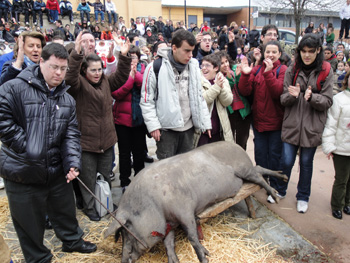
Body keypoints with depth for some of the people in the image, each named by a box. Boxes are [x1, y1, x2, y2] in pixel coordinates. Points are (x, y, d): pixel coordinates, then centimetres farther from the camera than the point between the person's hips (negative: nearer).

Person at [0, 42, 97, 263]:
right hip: (22, 172, -4)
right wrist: (25, 146, -17)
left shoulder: (67, 99, 5)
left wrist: (73, 162, -12)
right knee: (30, 222, 14)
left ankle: (72, 240, 50)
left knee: (66, 209, 23)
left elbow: (71, 134, 1)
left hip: (56, 170, 5)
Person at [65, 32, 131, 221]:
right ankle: (89, 207, 29)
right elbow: (70, 77, -28)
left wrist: (123, 56, -10)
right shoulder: (79, 84, -9)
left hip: (107, 139, 5)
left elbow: (121, 77, 2)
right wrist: (77, 53, -40)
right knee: (88, 178, 10)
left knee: (106, 176, 20)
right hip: (86, 141, -5)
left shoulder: (106, 82, 8)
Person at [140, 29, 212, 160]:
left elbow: (199, 96, 10)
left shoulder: (193, 66, 4)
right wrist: (153, 126, -12)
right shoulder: (155, 67, -11)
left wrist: (205, 122, 7)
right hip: (166, 129, -4)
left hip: (188, 127, 5)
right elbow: (146, 100, -7)